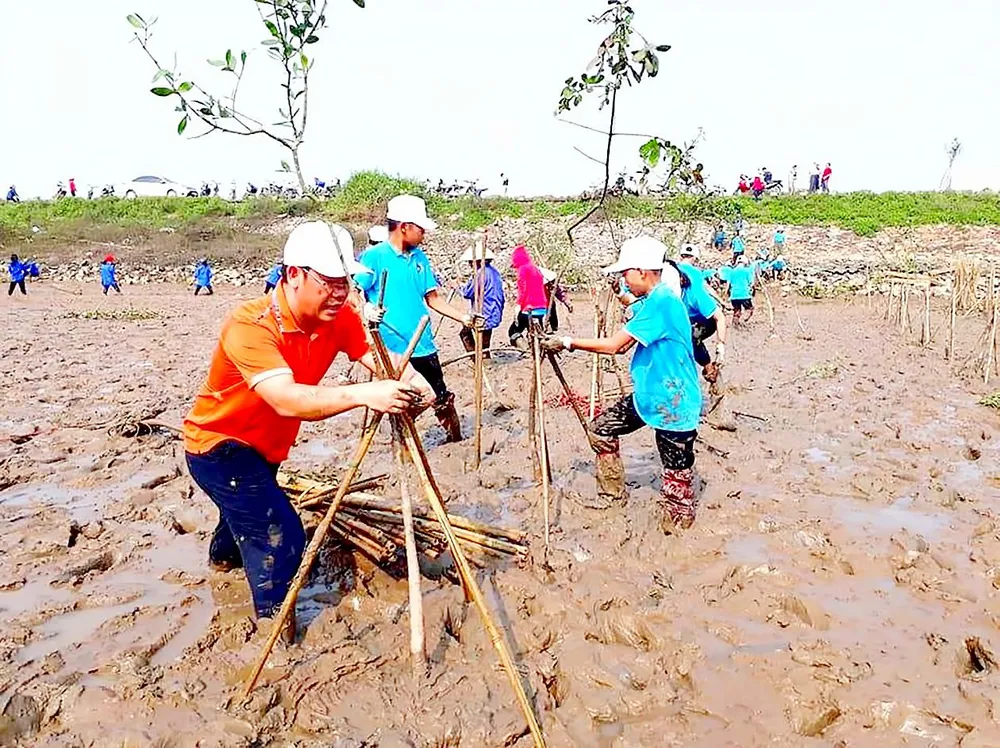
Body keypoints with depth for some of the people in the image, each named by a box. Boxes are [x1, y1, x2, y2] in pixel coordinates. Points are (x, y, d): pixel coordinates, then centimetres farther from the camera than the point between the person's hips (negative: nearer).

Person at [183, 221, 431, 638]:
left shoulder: (337, 316, -15)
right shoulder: (249, 326, -35)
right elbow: (287, 400, -48)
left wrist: (408, 381, -46)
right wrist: (363, 394, -60)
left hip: (265, 445, 8)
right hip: (217, 446, -8)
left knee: (250, 512, 33)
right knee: (281, 536, -17)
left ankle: (223, 556, 66)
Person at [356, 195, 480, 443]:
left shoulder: (419, 257, 9)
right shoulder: (373, 256, -8)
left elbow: (432, 298, 12)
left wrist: (465, 318, 5)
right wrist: (367, 309, -31)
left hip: (423, 345, 5)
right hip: (391, 347, -5)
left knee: (442, 398, 16)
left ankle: (456, 441, 33)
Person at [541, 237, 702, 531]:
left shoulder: (661, 301, -23)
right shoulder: (651, 302, 10)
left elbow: (614, 345, -26)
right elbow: (623, 344, 11)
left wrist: (568, 342, -16)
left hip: (674, 403, -10)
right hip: (648, 395, 10)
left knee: (677, 474, 2)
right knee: (600, 428, 15)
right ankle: (613, 493, 29)